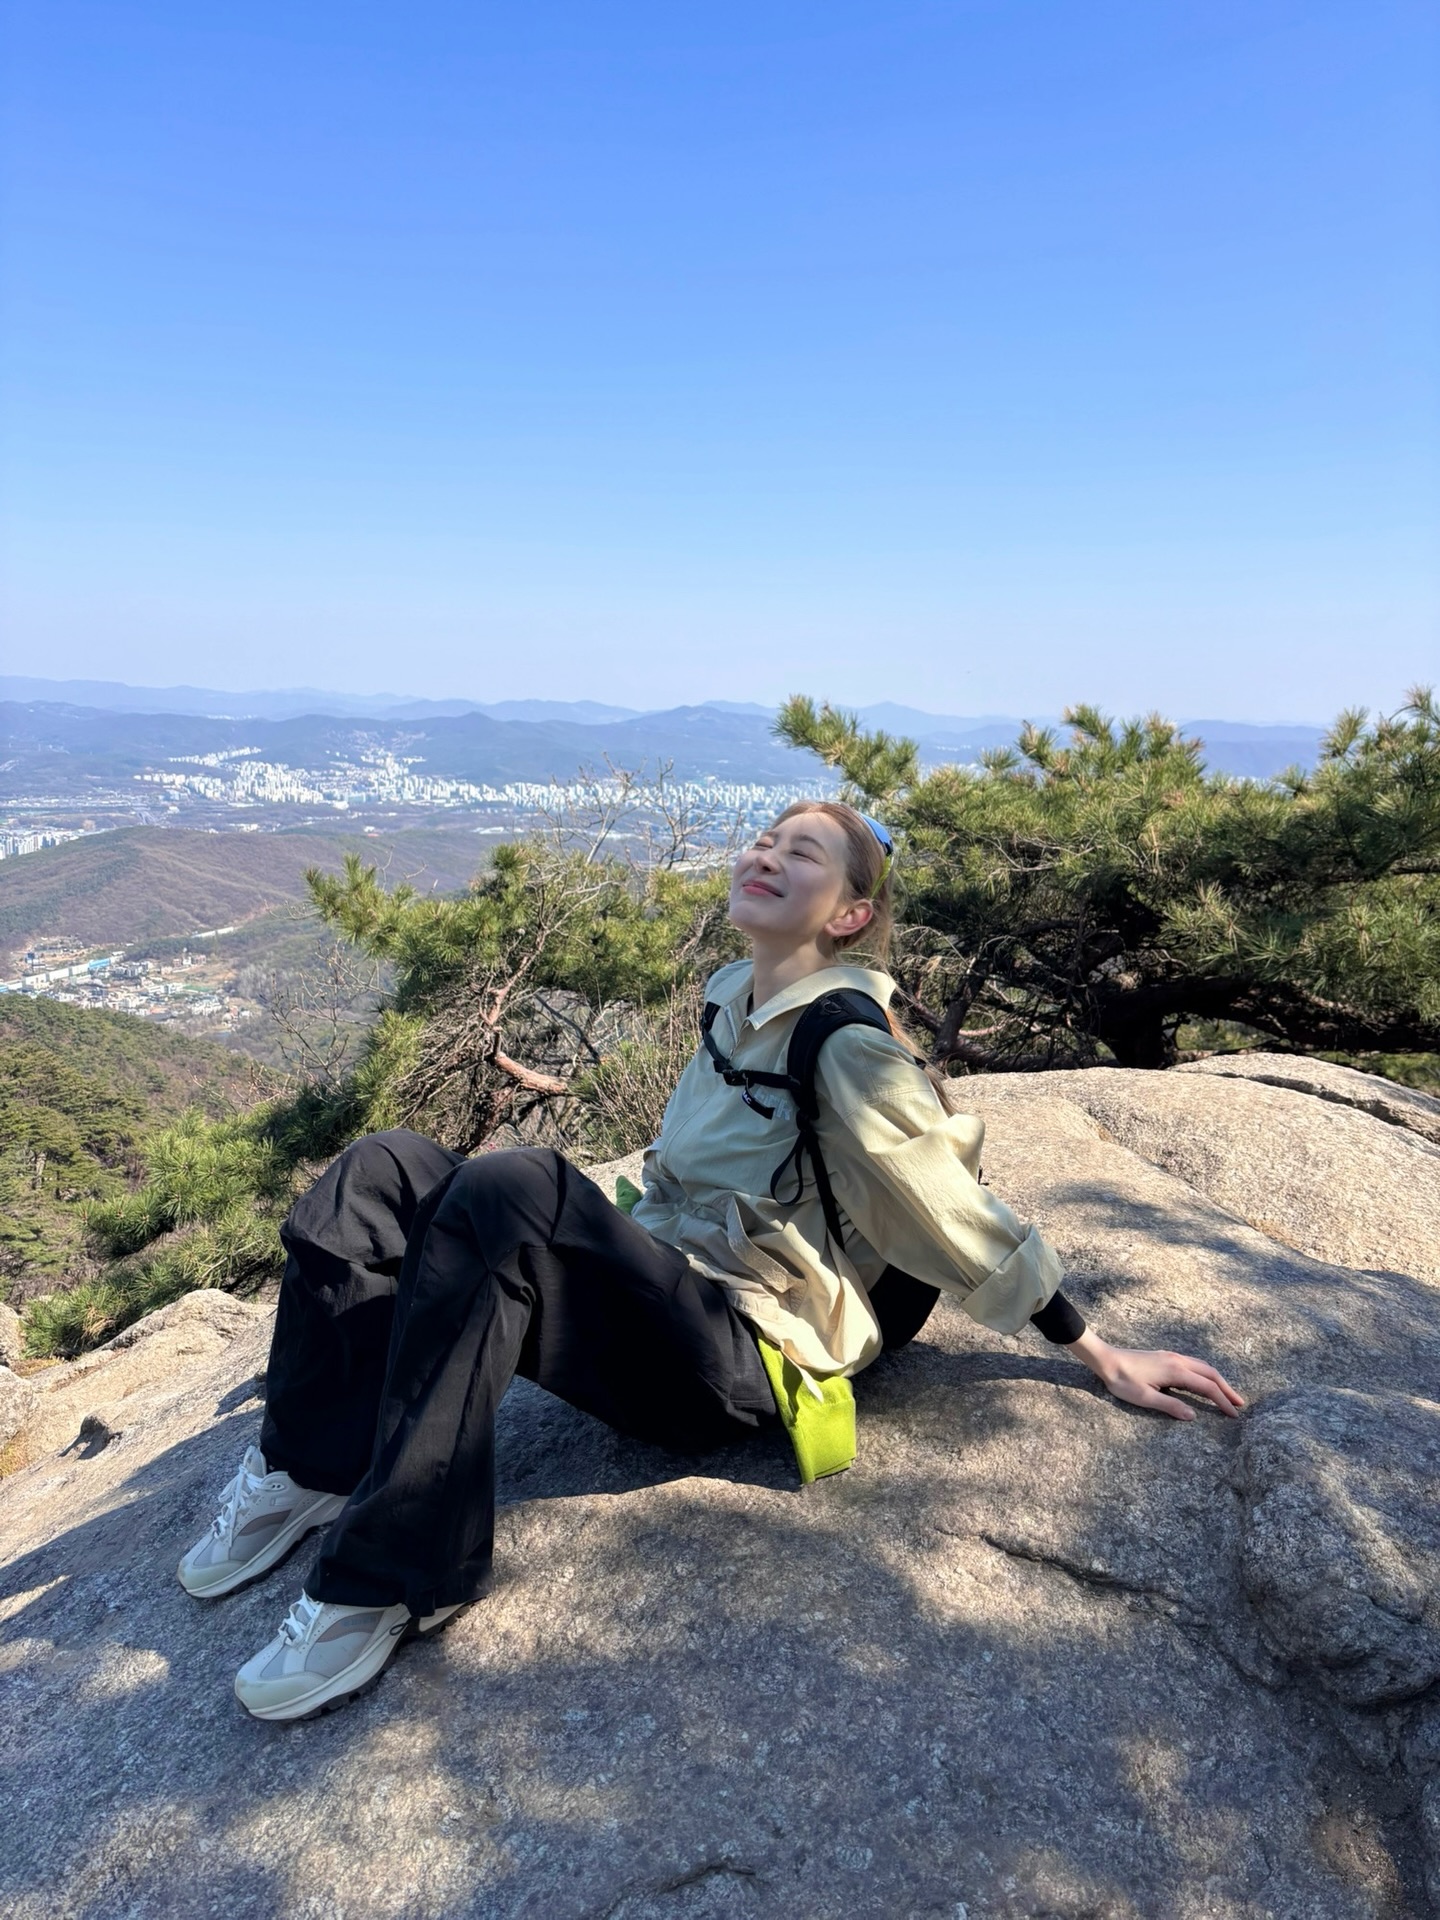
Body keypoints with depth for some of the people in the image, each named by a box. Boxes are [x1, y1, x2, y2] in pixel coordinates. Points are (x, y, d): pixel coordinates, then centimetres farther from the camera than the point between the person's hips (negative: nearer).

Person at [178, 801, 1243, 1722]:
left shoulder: (847, 1046, -13)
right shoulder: (734, 997, 10)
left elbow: (963, 1211, -8)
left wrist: (1103, 1355, -3)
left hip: (737, 1356, -7)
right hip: (657, 1294, 8)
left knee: (510, 1187, -33)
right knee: (387, 1170, -8)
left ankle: (396, 1577, -22)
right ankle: (310, 1469, -2)